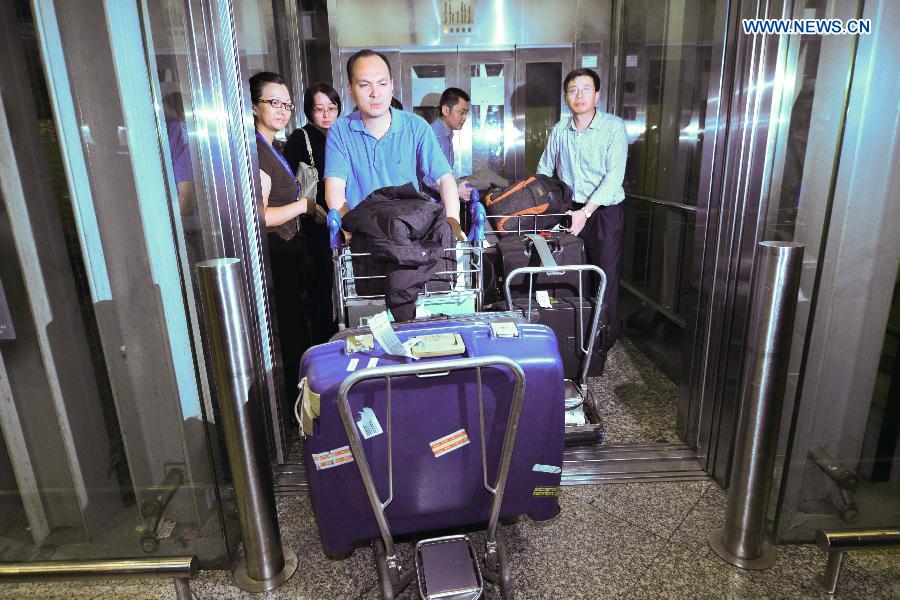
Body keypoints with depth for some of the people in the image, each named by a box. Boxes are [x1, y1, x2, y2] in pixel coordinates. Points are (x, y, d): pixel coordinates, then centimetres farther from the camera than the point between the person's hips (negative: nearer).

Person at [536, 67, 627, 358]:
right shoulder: (560, 130, 5)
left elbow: (614, 176, -17)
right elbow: (544, 170, 17)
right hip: (571, 211, 4)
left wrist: (585, 213, -24)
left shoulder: (614, 127, -8)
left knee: (606, 276, 1)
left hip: (605, 211, -3)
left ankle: (607, 335, 17)